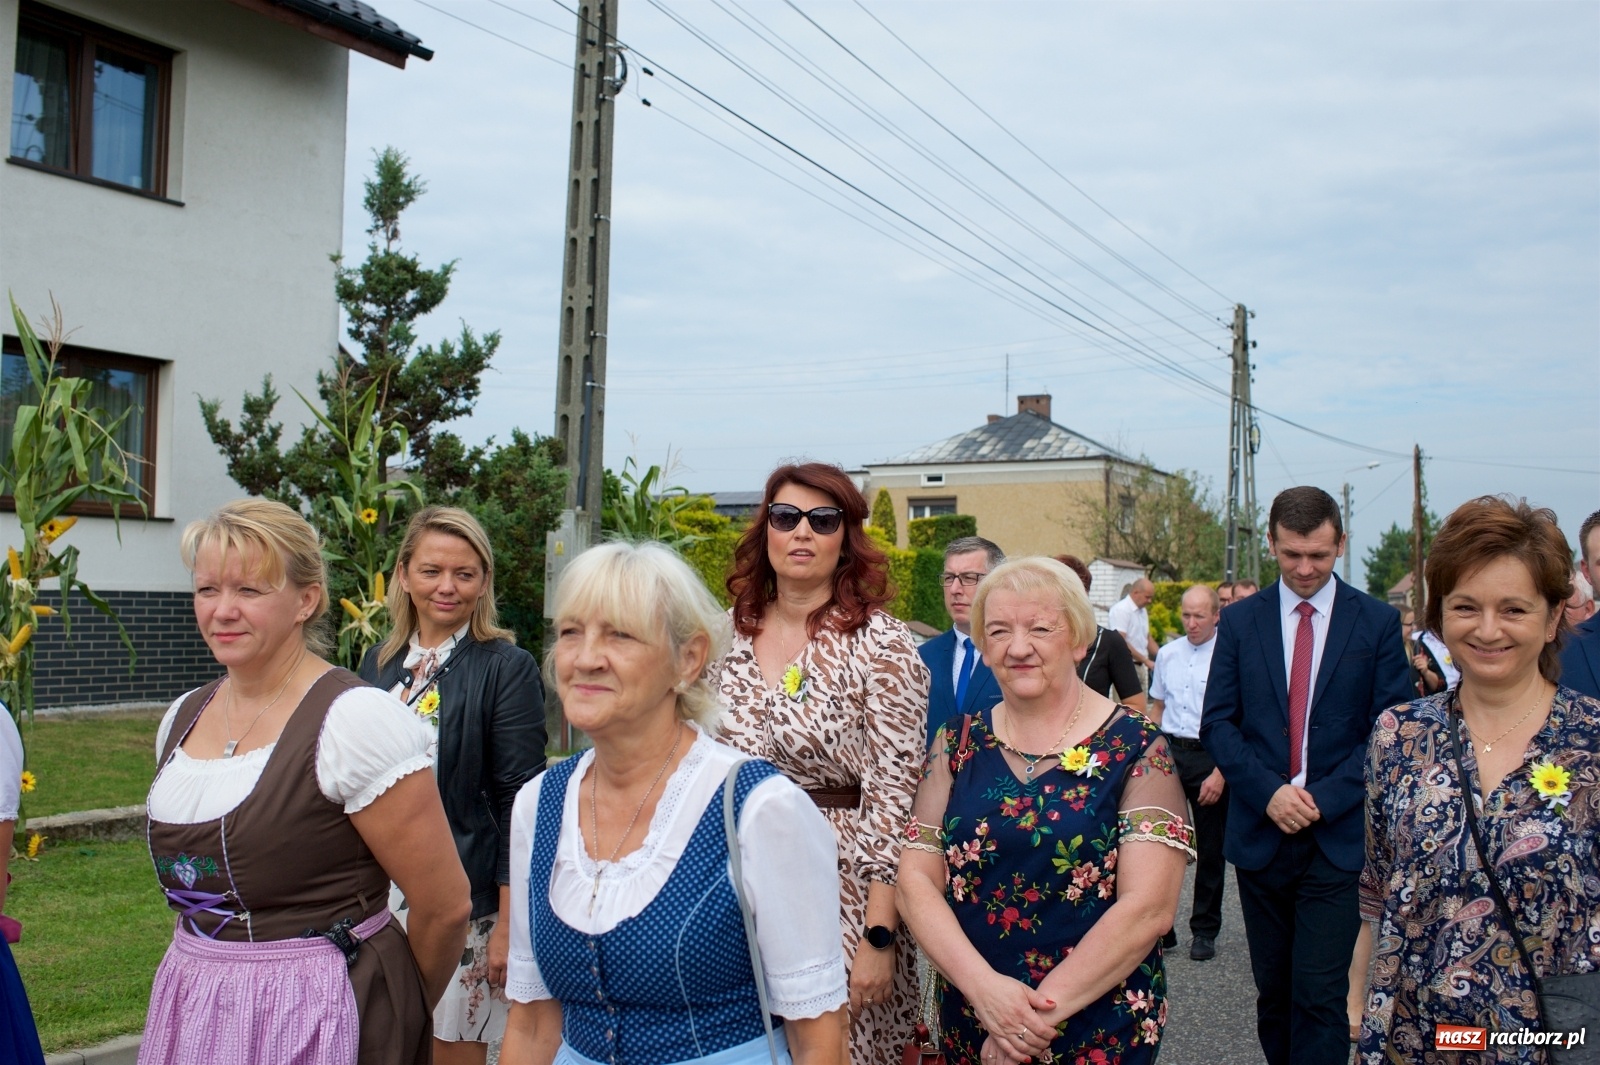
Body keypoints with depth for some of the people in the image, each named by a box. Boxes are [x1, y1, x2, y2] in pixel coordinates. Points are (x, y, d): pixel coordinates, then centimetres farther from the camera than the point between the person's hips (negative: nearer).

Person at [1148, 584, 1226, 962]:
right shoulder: (1167, 654, 8)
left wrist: (1220, 772, -16)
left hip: (1210, 757, -4)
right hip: (1168, 751, 4)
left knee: (1210, 849, 8)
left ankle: (1204, 931, 22)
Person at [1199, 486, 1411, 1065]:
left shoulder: (1378, 622, 1)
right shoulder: (1239, 620, 5)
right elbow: (1217, 723, 2)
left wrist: (1322, 799, -13)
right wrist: (1268, 791, -13)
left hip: (1339, 838, -2)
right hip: (1260, 836, 2)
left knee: (1320, 993, -6)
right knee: (1272, 990, 12)